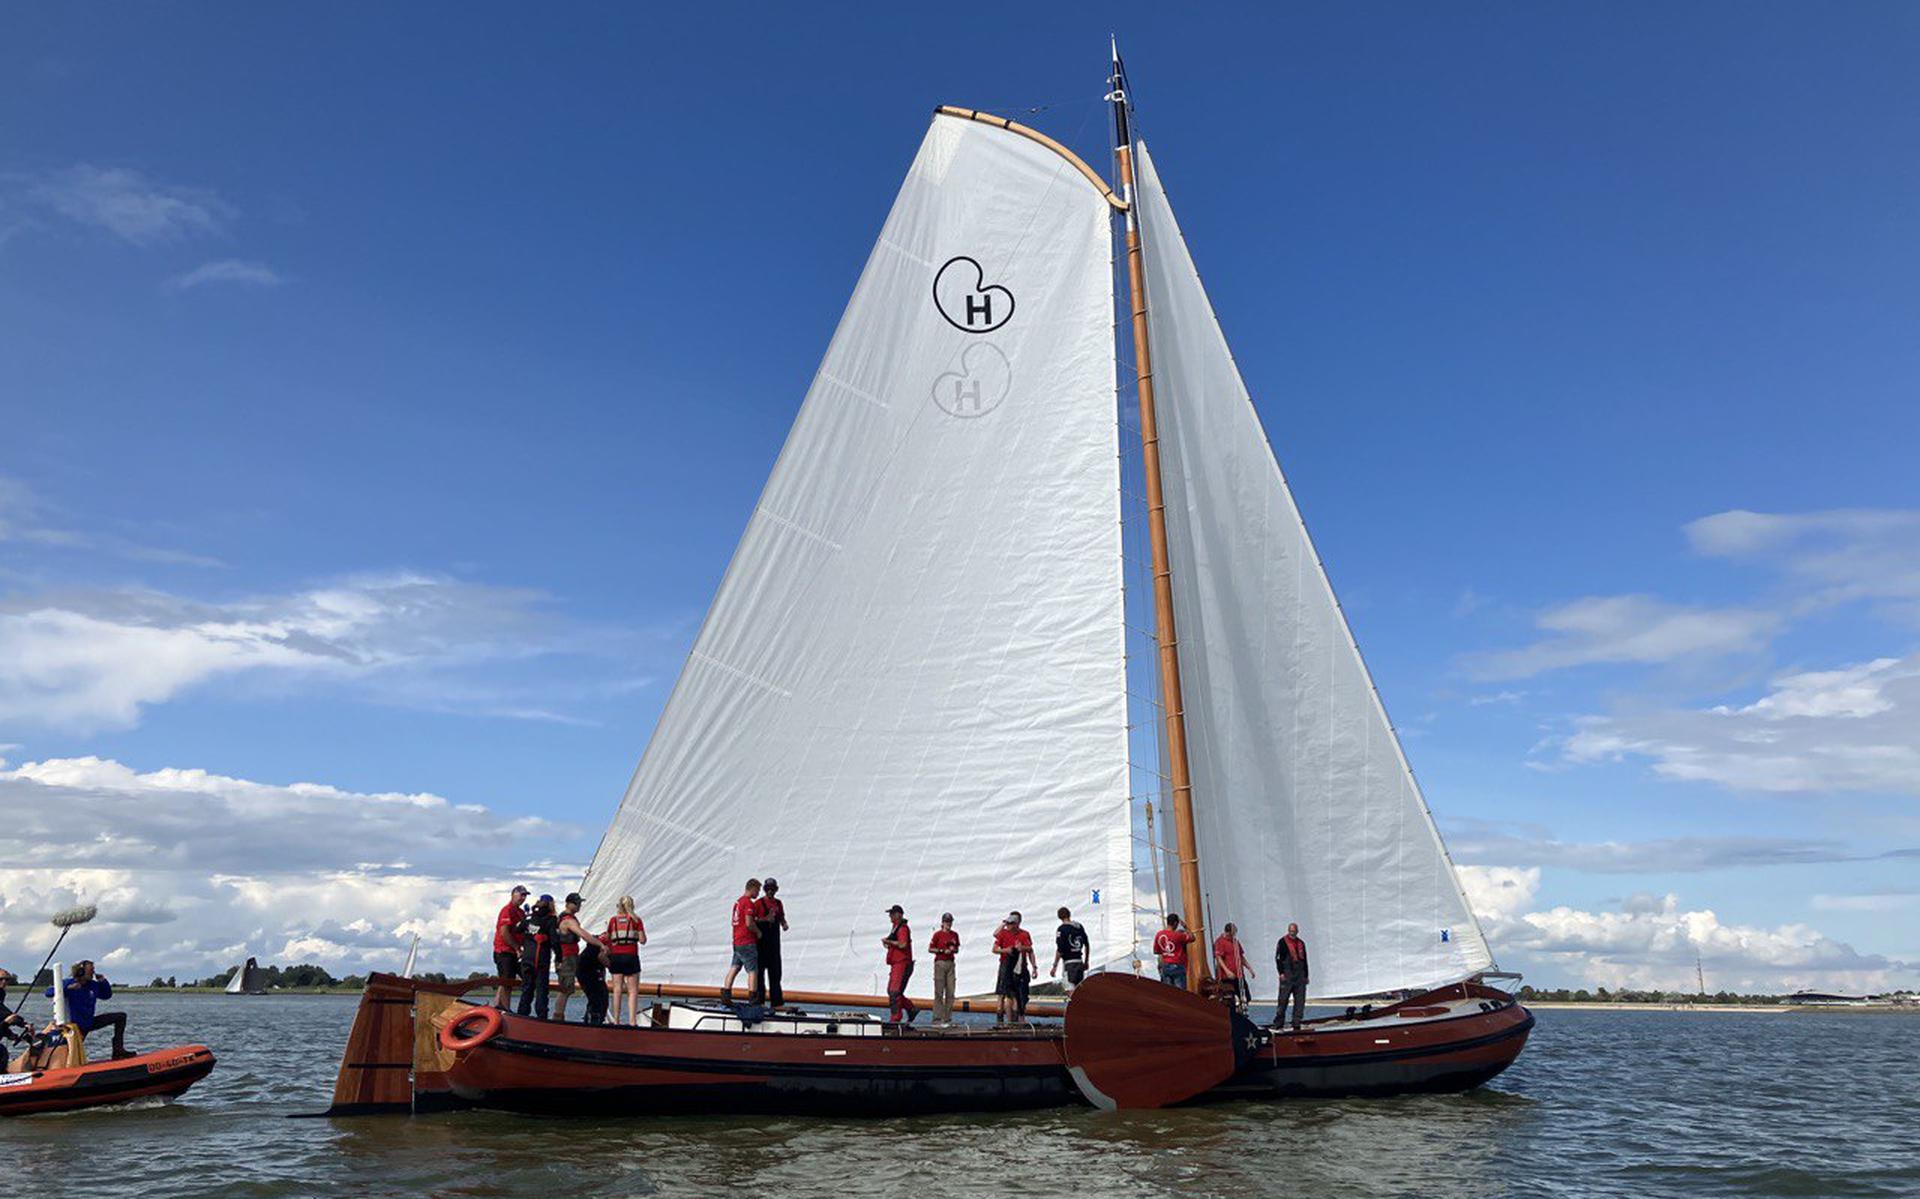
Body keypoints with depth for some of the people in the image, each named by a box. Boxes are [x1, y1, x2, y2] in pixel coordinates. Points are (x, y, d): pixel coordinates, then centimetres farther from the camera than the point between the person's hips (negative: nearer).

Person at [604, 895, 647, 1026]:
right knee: (633, 991, 0)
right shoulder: (635, 919, 1)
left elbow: (607, 939, 9)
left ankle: (616, 1021, 6)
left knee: (617, 989, 7)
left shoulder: (613, 920, 7)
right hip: (630, 956, -2)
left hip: (615, 956, 3)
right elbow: (642, 940, -2)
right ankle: (632, 1021, -8)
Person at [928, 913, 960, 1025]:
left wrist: (953, 949, -2)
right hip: (940, 963, -5)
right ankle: (937, 1019, -6)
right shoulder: (938, 934, -3)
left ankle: (948, 1019, 10)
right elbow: (930, 949, -3)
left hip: (950, 963, 5)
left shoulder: (954, 935, 13)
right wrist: (943, 951, -13)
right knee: (939, 992, -7)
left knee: (950, 992, 3)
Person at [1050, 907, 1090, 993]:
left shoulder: (1062, 929, -11)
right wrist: (1086, 961, 27)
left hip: (1069, 961, -6)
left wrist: (1054, 966, -9)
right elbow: (1086, 945, 15)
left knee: (1070, 990, -6)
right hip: (1079, 960, 6)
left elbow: (1060, 950, -15)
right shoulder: (1079, 926, 8)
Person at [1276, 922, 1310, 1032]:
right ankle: (1278, 1023, 3)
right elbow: (1278, 958, -5)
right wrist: (1281, 972, -12)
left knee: (1300, 1001, 2)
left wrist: (1306, 975, 16)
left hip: (1300, 976, 5)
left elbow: (1304, 960, 21)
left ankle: (1296, 1024, 8)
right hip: (1287, 976, -5)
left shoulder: (1301, 943, 16)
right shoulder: (1283, 942, 0)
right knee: (1283, 999, -4)